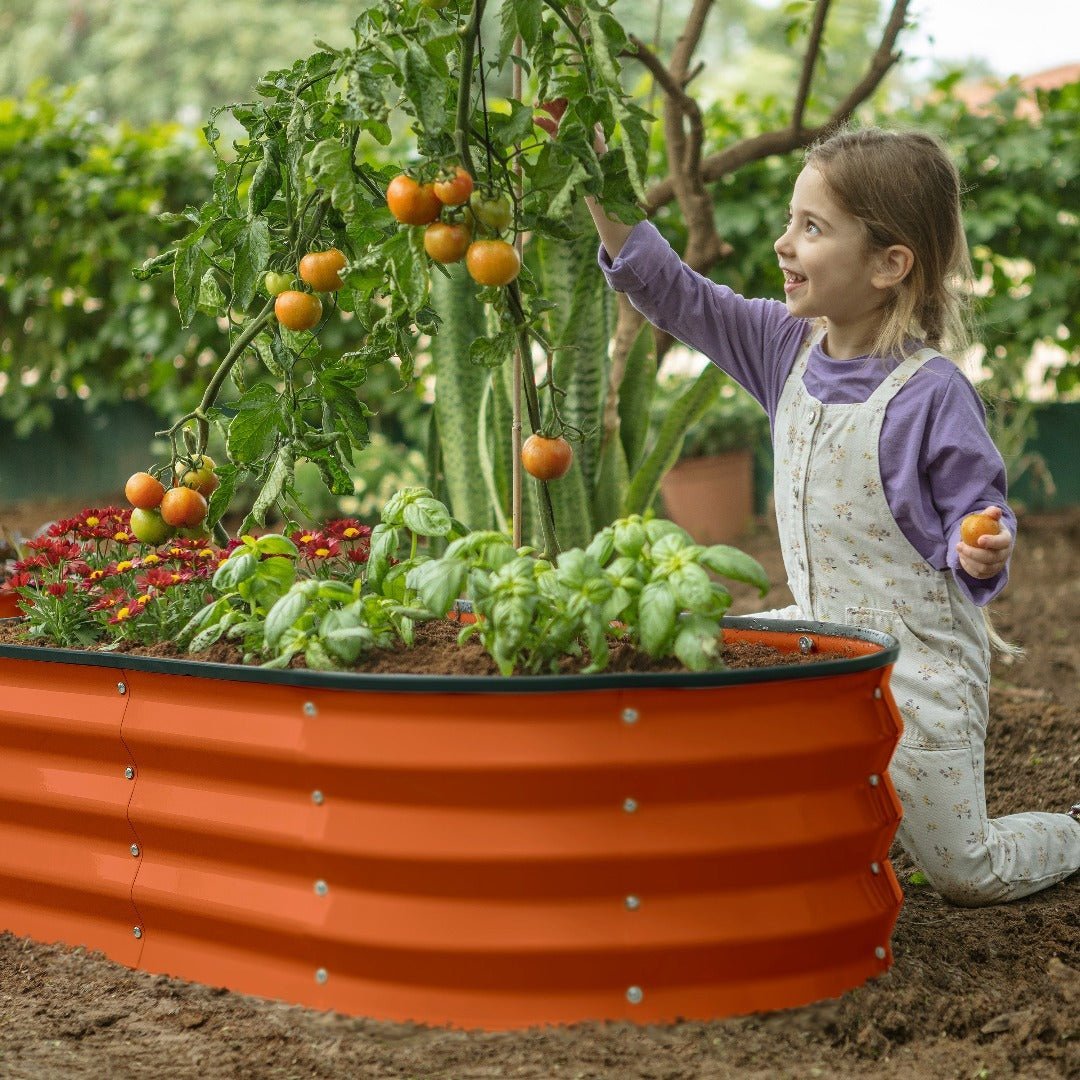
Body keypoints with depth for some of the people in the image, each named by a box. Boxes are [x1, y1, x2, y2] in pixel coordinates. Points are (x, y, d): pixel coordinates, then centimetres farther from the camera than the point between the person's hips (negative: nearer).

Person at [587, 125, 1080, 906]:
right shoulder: (790, 348, -2)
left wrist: (979, 550, -37)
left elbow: (980, 512, -14)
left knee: (968, 876, 0)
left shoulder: (932, 393, -21)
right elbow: (677, 297, -1)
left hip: (915, 660, -6)